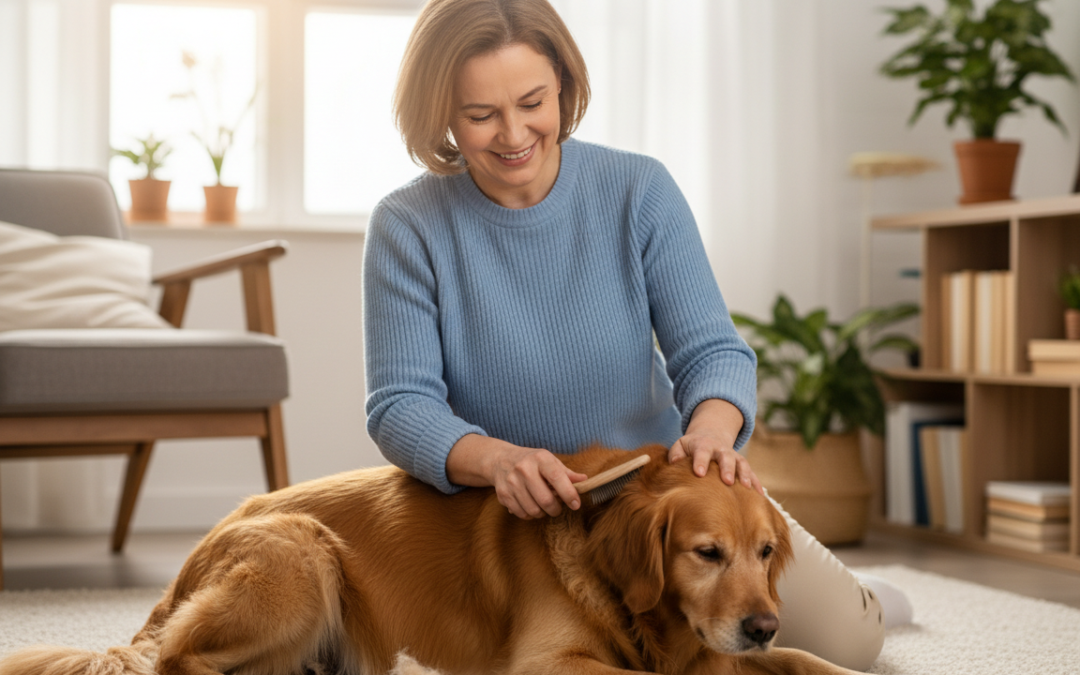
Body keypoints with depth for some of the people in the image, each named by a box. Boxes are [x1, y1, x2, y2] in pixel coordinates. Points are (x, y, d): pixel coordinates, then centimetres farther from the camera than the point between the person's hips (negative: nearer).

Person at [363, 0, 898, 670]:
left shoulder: (640, 189, -10)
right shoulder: (408, 226, -12)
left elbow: (711, 350, -12)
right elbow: (401, 403, -16)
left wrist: (712, 427, -36)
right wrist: (496, 460, -38)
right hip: (515, 512, 0)